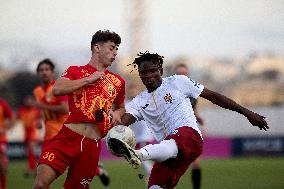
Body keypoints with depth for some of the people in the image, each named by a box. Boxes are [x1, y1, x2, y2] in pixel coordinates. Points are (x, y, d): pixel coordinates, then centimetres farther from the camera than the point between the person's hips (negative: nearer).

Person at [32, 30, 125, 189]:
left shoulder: (118, 82, 20)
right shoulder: (76, 71, 11)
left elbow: (121, 107, 37)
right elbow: (57, 89, -9)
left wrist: (117, 113, 12)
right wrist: (89, 80, -5)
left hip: (92, 144, 3)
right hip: (68, 136, -3)